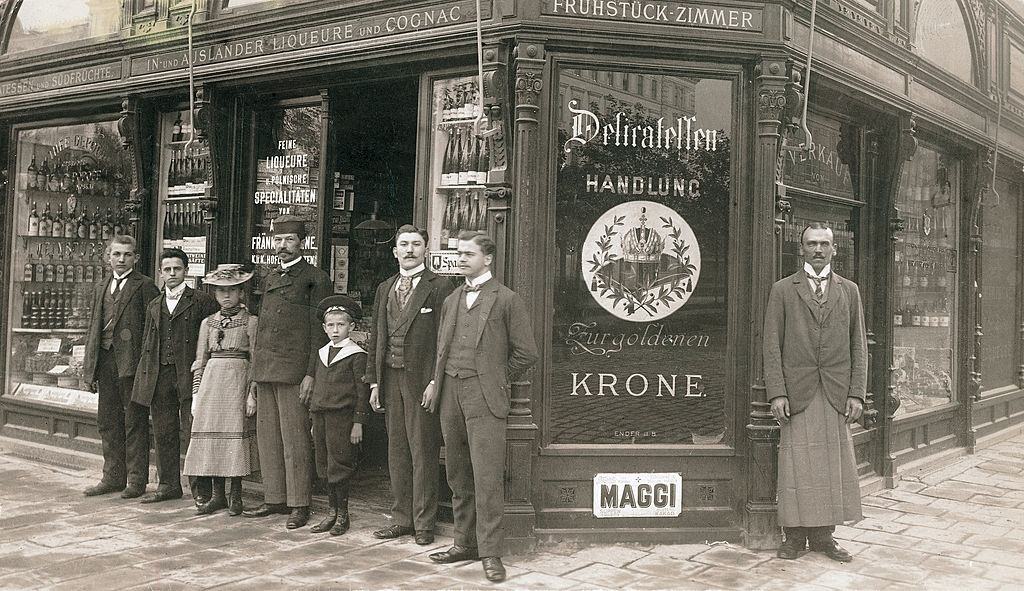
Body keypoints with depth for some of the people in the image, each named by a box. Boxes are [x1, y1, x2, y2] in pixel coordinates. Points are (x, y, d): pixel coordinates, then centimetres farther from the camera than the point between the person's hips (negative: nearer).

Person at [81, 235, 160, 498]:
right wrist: (88, 363, 12)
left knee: (135, 422, -1)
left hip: (132, 361, -7)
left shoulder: (145, 286, -3)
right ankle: (113, 477, 22)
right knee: (107, 421, 11)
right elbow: (93, 326, 18)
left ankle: (136, 479, 6)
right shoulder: (101, 287, 17)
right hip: (105, 360, 7)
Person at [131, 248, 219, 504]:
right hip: (159, 377, 5)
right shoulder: (154, 307, 17)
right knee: (163, 433, 9)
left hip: (189, 375, -5)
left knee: (194, 430, -7)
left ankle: (199, 486, 2)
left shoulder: (202, 301, 1)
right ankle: (168, 485, 19)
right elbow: (147, 345, 18)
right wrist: (143, 381, 11)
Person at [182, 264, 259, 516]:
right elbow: (200, 361, 14)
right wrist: (196, 393, 7)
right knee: (211, 435, 1)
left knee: (235, 434, -7)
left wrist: (252, 393, -8)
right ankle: (218, 495, 10)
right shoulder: (208, 323, 13)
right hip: (211, 381, 4)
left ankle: (235, 495, 4)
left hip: (238, 380, -4)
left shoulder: (250, 321, 2)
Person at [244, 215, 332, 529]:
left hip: (293, 370, -7)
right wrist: (256, 372, 17)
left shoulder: (316, 279, -3)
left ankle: (299, 504, 5)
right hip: (265, 370, 7)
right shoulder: (270, 279, 19)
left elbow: (320, 331, -8)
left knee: (294, 438, -3)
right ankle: (275, 499, 19)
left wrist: (311, 373, -15)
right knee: (267, 437, 10)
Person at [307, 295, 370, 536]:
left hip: (342, 417, -6)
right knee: (324, 467, 9)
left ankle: (343, 515, 9)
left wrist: (358, 423, -10)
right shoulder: (321, 353, 15)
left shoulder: (357, 355, -4)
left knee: (340, 466, -3)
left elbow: (362, 391, -6)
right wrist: (314, 421, 19)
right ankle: (332, 511, 20)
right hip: (321, 416, 6)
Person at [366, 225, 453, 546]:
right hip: (391, 378, 6)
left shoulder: (439, 287, -2)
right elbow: (376, 338, 17)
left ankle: (424, 523, 8)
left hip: (423, 380, -6)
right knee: (397, 451, 11)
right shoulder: (384, 289, 16)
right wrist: (374, 381, 10)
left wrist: (436, 382, -13)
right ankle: (402, 518, 20)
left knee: (423, 452, -1)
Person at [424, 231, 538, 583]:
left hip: (484, 397, -6)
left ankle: (490, 553, -2)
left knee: (487, 478, -8)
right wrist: (435, 383, 10)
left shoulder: (507, 299, 0)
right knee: (458, 478, 10)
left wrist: (496, 380, 4)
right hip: (450, 395, 6)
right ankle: (465, 543, 20)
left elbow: (526, 353, 0)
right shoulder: (451, 300, 18)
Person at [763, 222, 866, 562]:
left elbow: (858, 346, 10)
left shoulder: (849, 291, 12)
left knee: (833, 466, 4)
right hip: (797, 393, -2)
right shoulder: (783, 290, 6)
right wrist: (777, 393, -8)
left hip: (837, 394, 2)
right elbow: (772, 345, 1)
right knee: (797, 466, 0)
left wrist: (857, 393, 0)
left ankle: (823, 536, 14)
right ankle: (795, 536, 9)